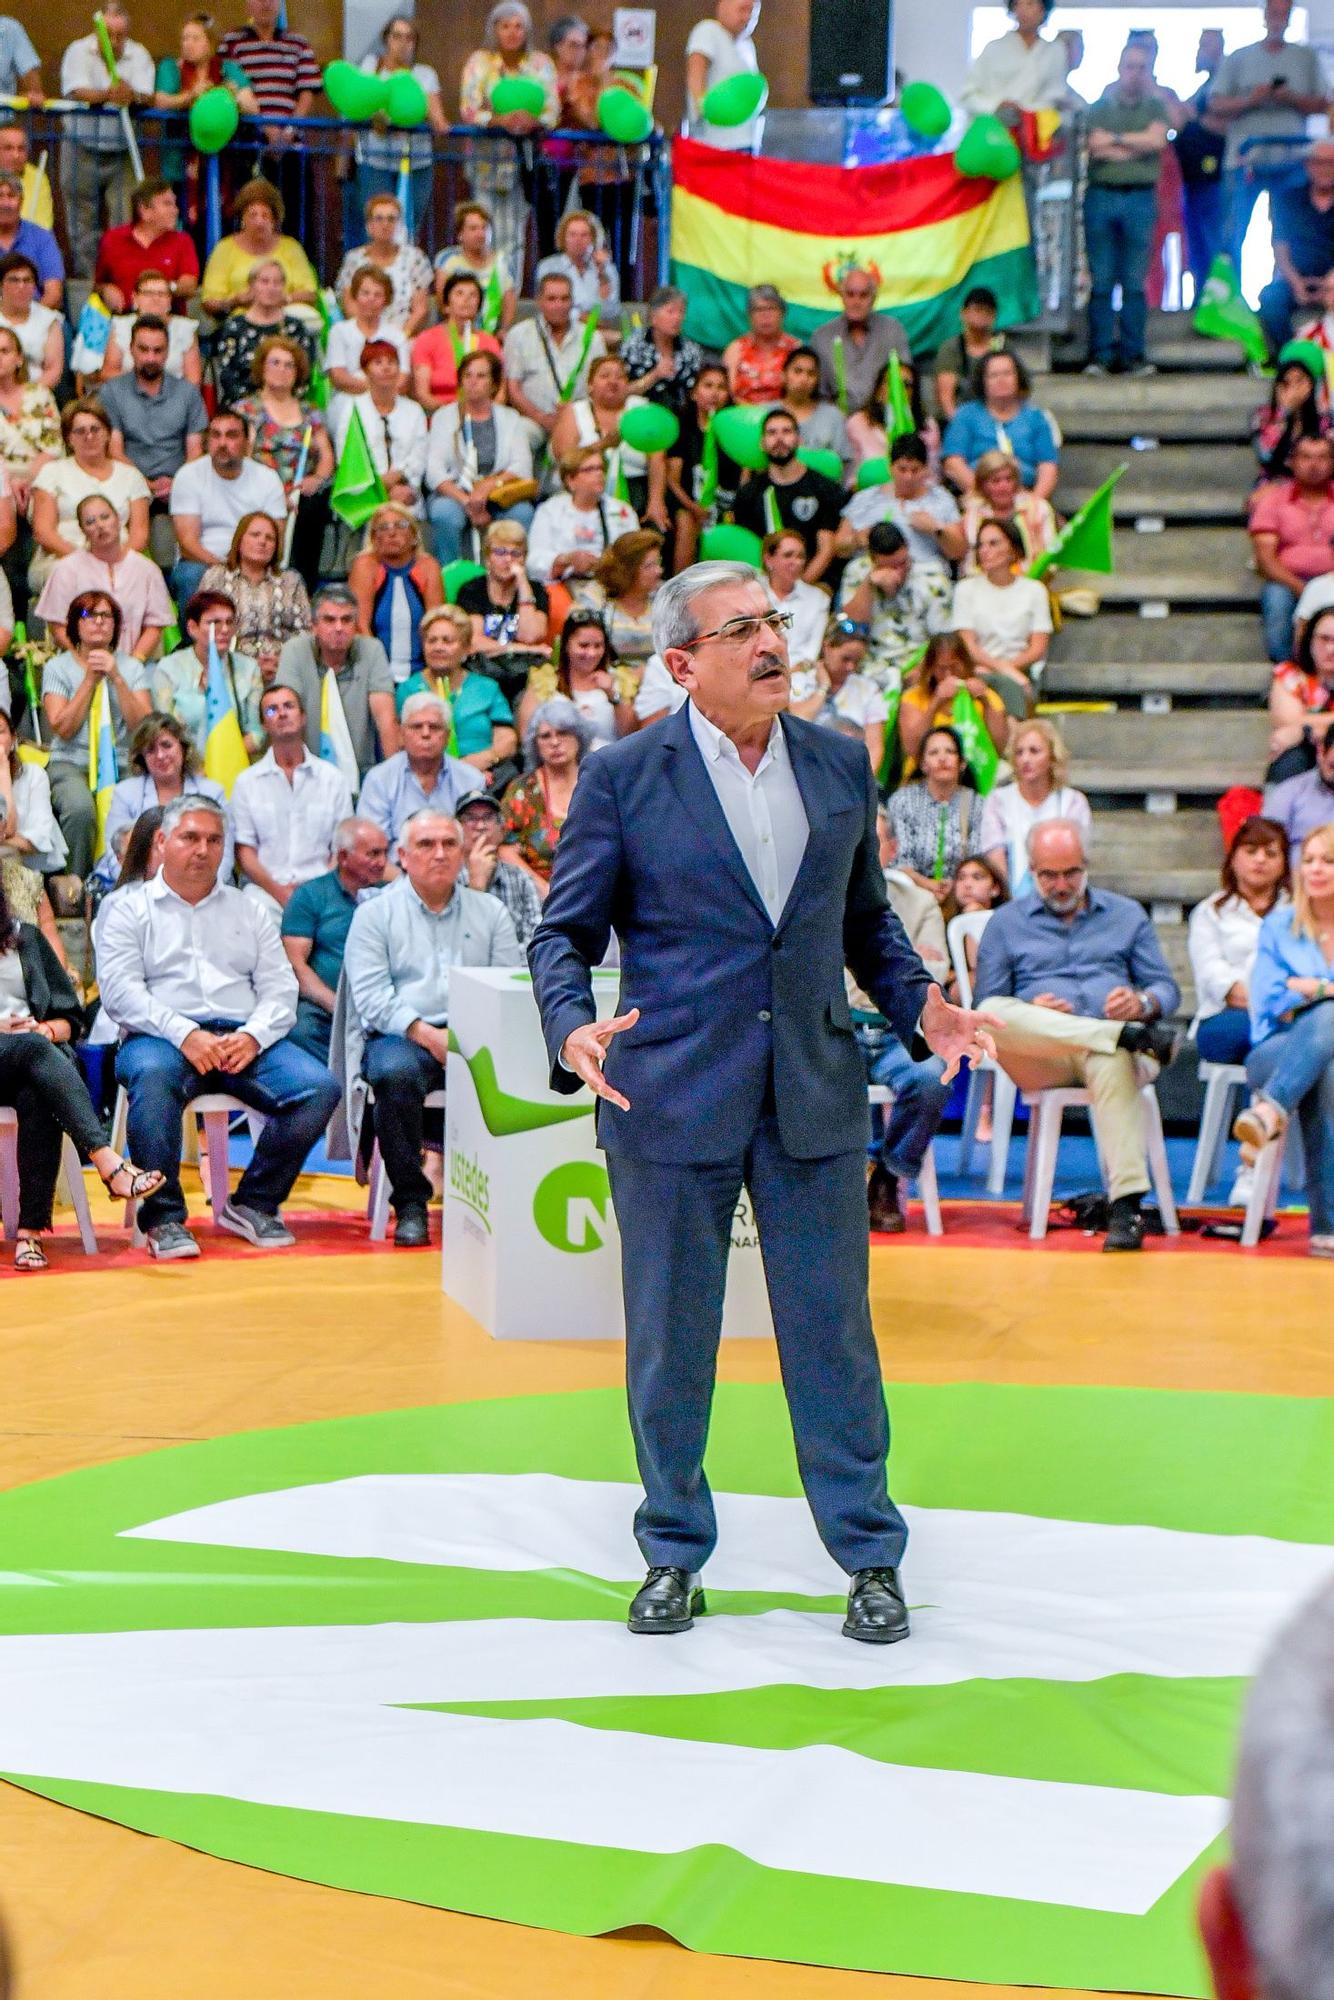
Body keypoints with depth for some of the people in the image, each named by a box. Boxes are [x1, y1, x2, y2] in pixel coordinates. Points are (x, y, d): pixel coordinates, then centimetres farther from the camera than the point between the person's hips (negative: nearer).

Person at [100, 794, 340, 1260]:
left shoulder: (250, 911, 23)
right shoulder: (130, 909, 13)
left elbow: (280, 989, 12)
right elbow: (119, 990, -2)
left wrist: (253, 1036, -10)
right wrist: (185, 1034, -18)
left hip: (244, 1039, 3)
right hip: (160, 1036, -3)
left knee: (320, 1089, -23)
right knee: (153, 1077, -40)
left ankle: (253, 1204, -8)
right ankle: (162, 1217, -28)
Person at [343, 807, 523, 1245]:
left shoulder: (490, 912, 20)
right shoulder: (375, 914, 11)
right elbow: (371, 998, -2)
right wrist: (428, 1035, -16)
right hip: (400, 1035, -2)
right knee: (396, 1072, -37)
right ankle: (410, 1203, -22)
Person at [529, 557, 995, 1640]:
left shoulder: (841, 765, 8)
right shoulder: (624, 776, -3)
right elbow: (564, 932, -1)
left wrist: (919, 1002, 0)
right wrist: (572, 1028, -19)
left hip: (815, 1099, 2)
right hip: (671, 1095, -2)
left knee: (833, 1332, 6)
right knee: (670, 1341, 8)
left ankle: (870, 1555, 19)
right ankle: (675, 1554, 24)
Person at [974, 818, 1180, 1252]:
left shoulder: (1126, 914, 23)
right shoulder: (1006, 923, 20)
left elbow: (1167, 988, 15)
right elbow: (989, 1007, 11)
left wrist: (1144, 1002, -10)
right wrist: (1031, 1013, -12)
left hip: (1108, 1047, 0)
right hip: (1039, 1059, 0)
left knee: (1114, 1062, -40)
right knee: (995, 1014, -34)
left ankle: (1127, 1205, -48)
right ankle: (1128, 1034, -37)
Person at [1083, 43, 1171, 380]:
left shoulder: (1155, 107, 14)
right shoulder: (1101, 107, 13)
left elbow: (1156, 139, -5)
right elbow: (1095, 147, -3)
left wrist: (1115, 139, -3)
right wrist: (1136, 146, -6)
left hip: (1140, 197, 0)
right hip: (1102, 196, 0)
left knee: (1135, 282, -2)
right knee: (1101, 281, -3)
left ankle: (1133, 354, 1)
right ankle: (1100, 354, -1)